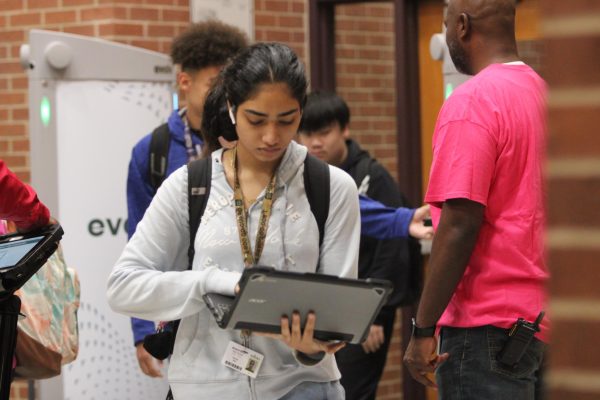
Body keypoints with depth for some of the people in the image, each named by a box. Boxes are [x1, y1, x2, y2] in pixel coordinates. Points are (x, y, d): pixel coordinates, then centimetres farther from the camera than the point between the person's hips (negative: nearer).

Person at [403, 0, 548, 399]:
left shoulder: (471, 101, -13)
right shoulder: (541, 91, 11)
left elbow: (460, 224, -18)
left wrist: (423, 328, -14)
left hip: (487, 325, -8)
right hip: (541, 319, 8)